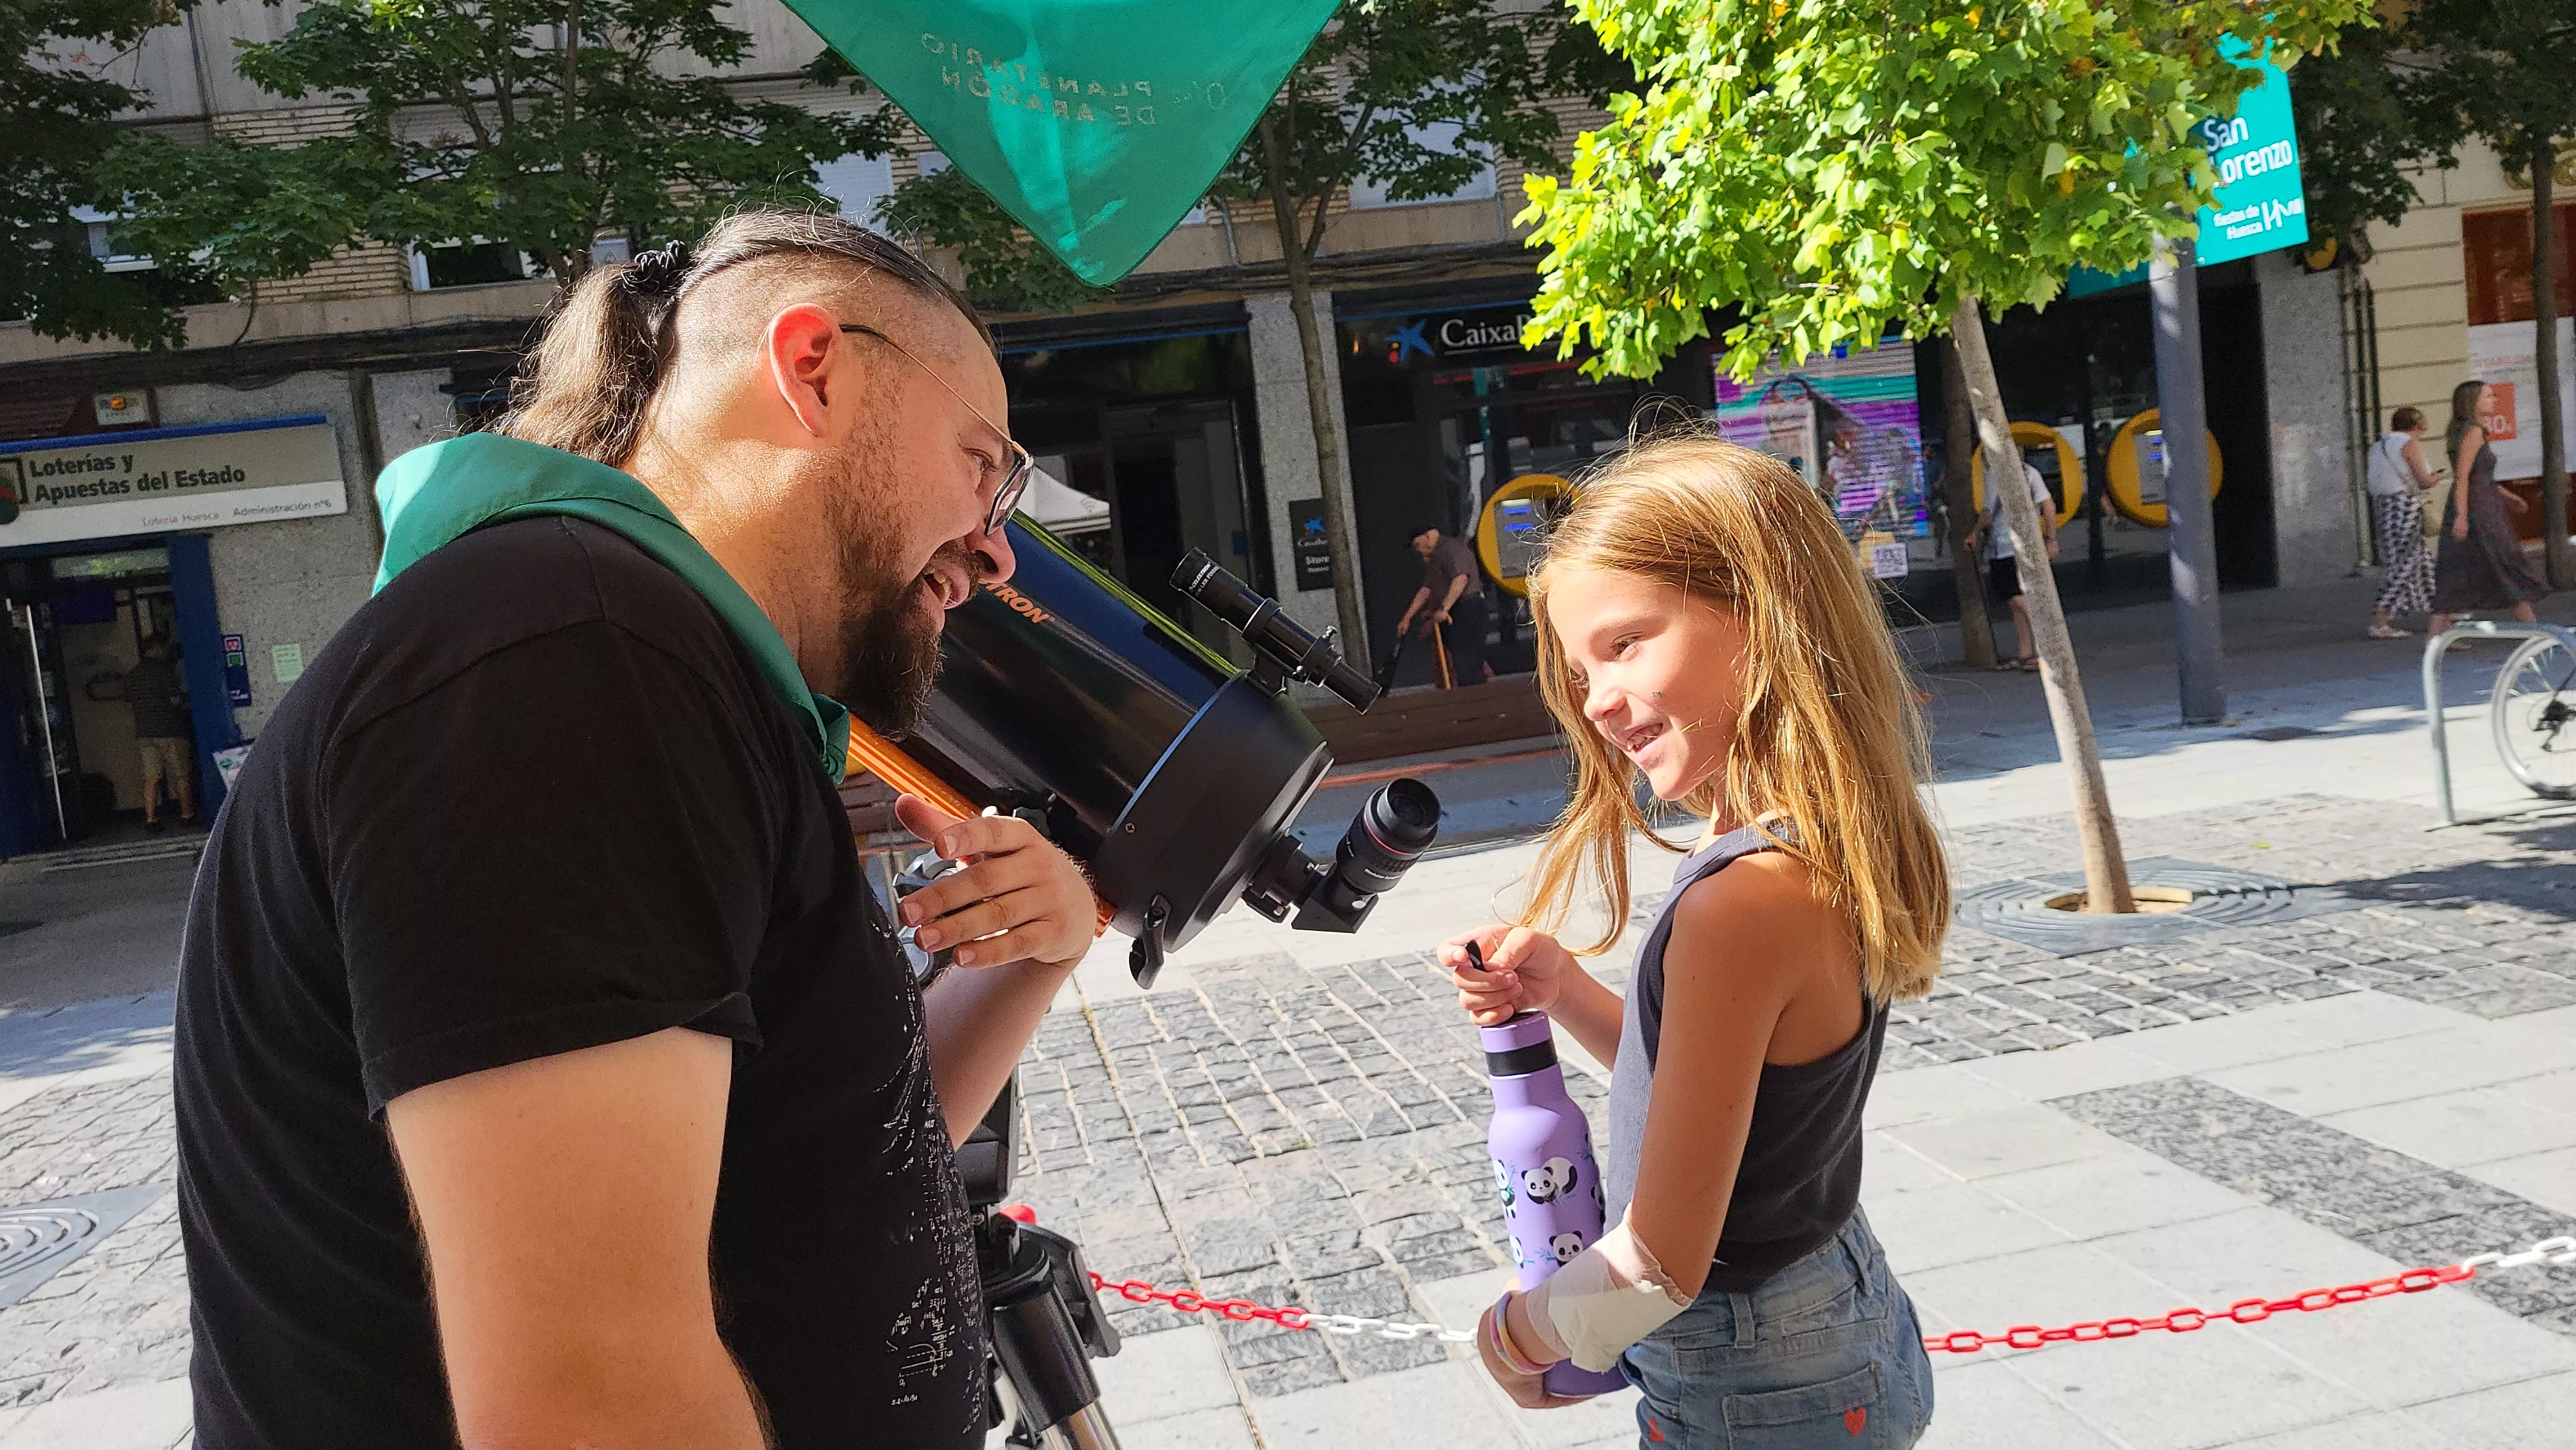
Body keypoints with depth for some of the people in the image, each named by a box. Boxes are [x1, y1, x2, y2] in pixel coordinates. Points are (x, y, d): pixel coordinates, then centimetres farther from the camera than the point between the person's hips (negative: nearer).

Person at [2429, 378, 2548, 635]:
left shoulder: (2459, 431, 15)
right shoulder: (2474, 432, -12)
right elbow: (2462, 476, -20)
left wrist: (2507, 496, 26)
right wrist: (2461, 516, -24)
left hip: (2464, 511, 9)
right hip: (2477, 508, -9)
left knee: (2455, 575, 4)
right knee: (2510, 566, 2)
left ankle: (2435, 636, -2)